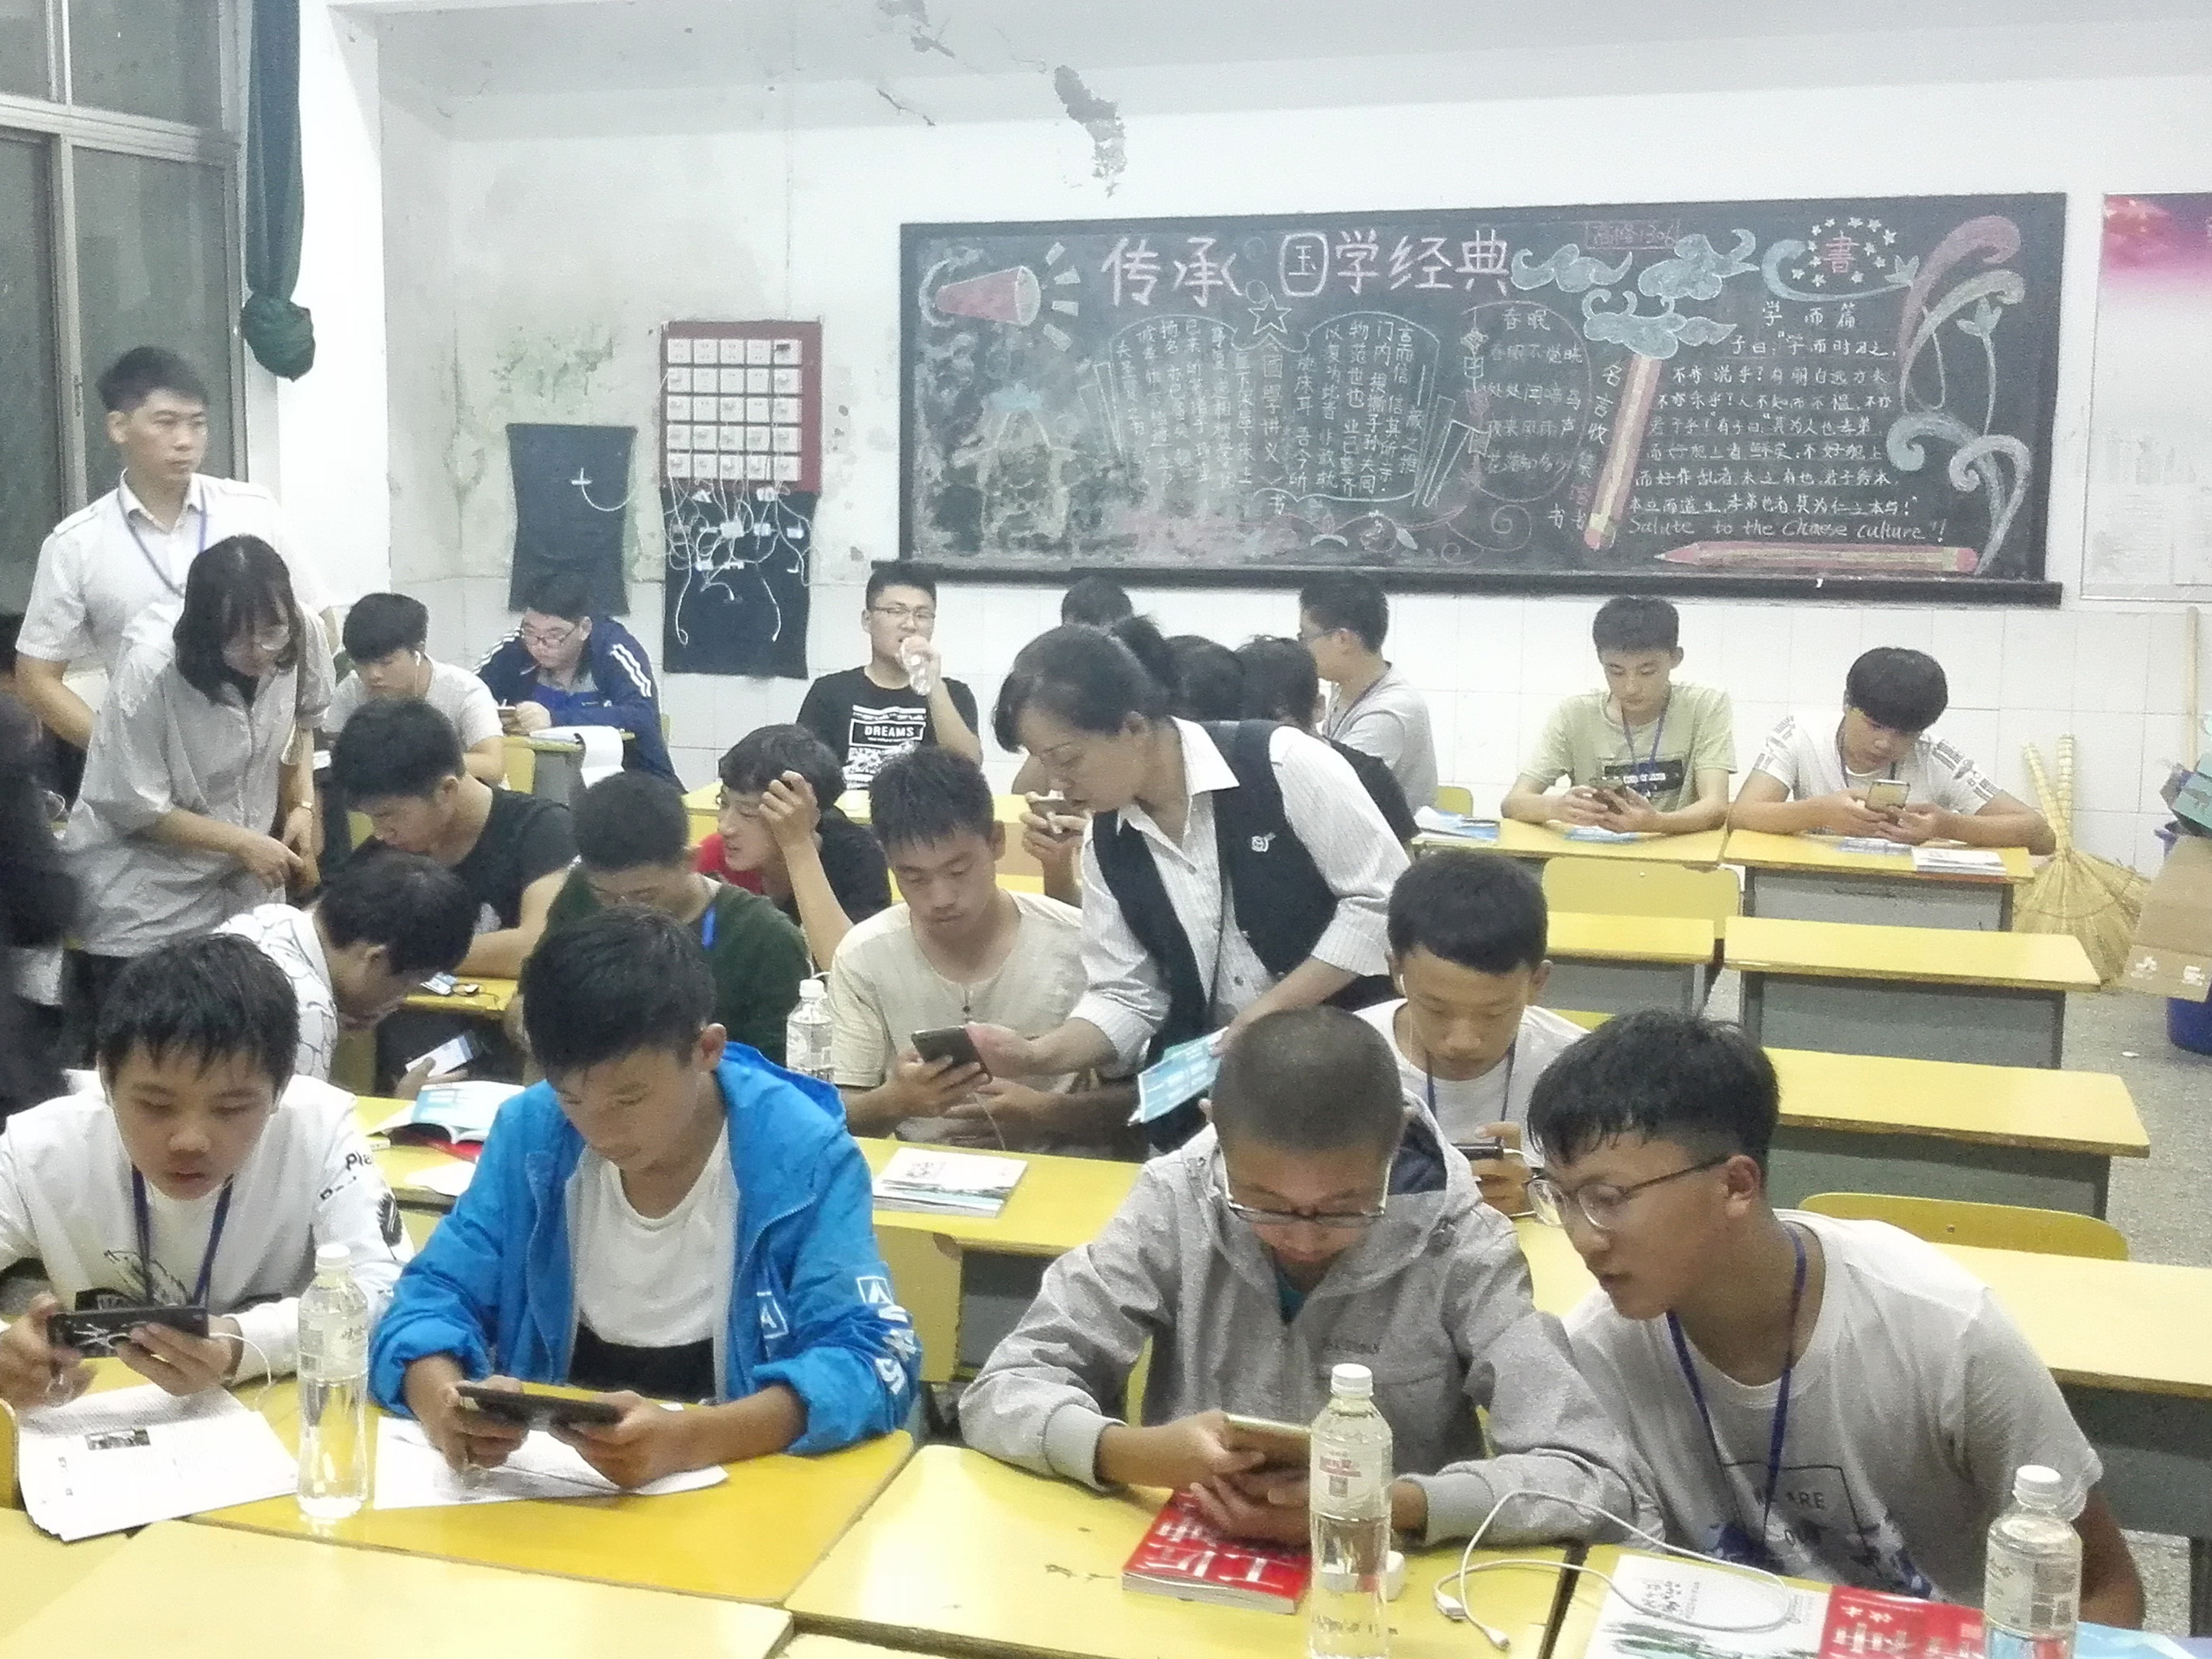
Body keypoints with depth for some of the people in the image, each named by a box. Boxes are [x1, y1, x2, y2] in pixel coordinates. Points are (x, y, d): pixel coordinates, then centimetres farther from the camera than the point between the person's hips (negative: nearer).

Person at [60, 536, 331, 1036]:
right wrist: (242, 842, -19)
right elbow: (136, 807, -18)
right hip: (142, 911, -4)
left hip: (243, 890, 4)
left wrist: (303, 806, -2)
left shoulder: (303, 637, -12)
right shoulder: (149, 674, -25)